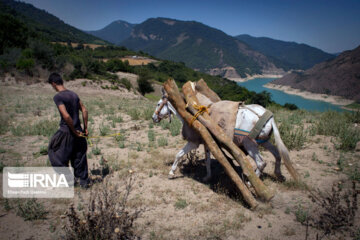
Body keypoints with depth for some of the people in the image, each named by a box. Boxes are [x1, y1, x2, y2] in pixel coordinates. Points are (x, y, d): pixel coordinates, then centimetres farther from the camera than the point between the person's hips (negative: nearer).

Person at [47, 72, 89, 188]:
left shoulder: (58, 97, -15)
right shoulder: (73, 94, 7)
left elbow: (66, 116, -24)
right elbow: (84, 110, 8)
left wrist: (74, 131, -14)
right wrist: (85, 128, 11)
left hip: (66, 132, -6)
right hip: (78, 130, 7)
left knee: (58, 156, 13)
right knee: (79, 157, 15)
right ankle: (84, 181, 23)